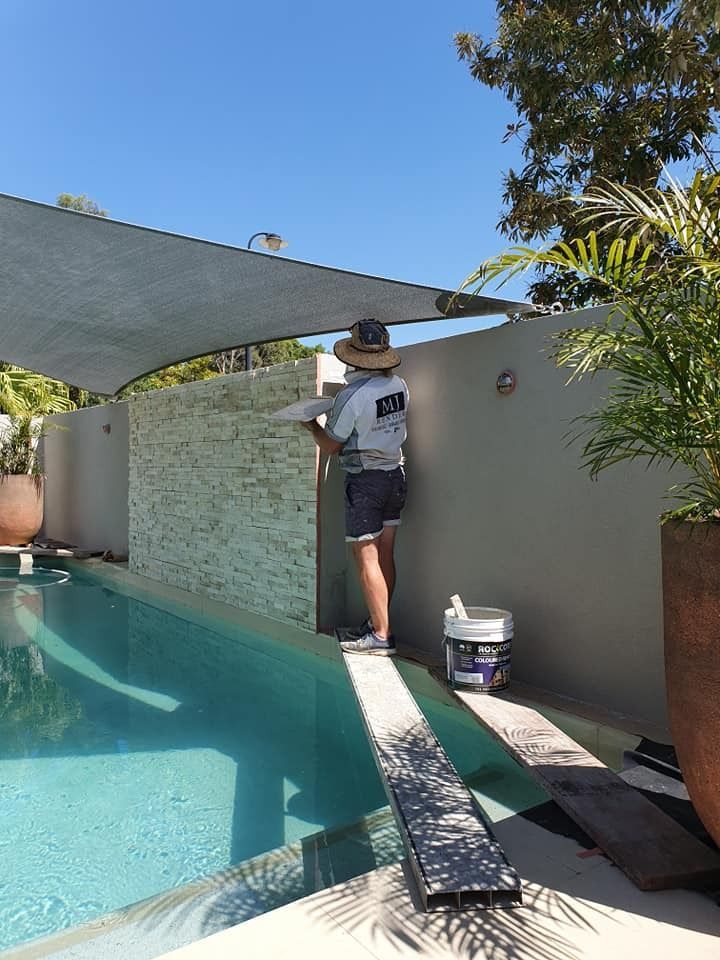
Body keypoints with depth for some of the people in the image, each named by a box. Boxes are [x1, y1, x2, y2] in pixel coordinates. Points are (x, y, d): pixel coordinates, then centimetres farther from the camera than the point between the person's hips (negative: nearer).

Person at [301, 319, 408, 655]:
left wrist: (312, 426, 12)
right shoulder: (399, 385, 3)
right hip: (396, 475, 8)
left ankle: (381, 636, 2)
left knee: (366, 558, -2)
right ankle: (378, 623, 23)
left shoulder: (351, 396, -17)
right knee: (385, 554, 12)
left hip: (365, 480, -7)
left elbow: (331, 445, -6)